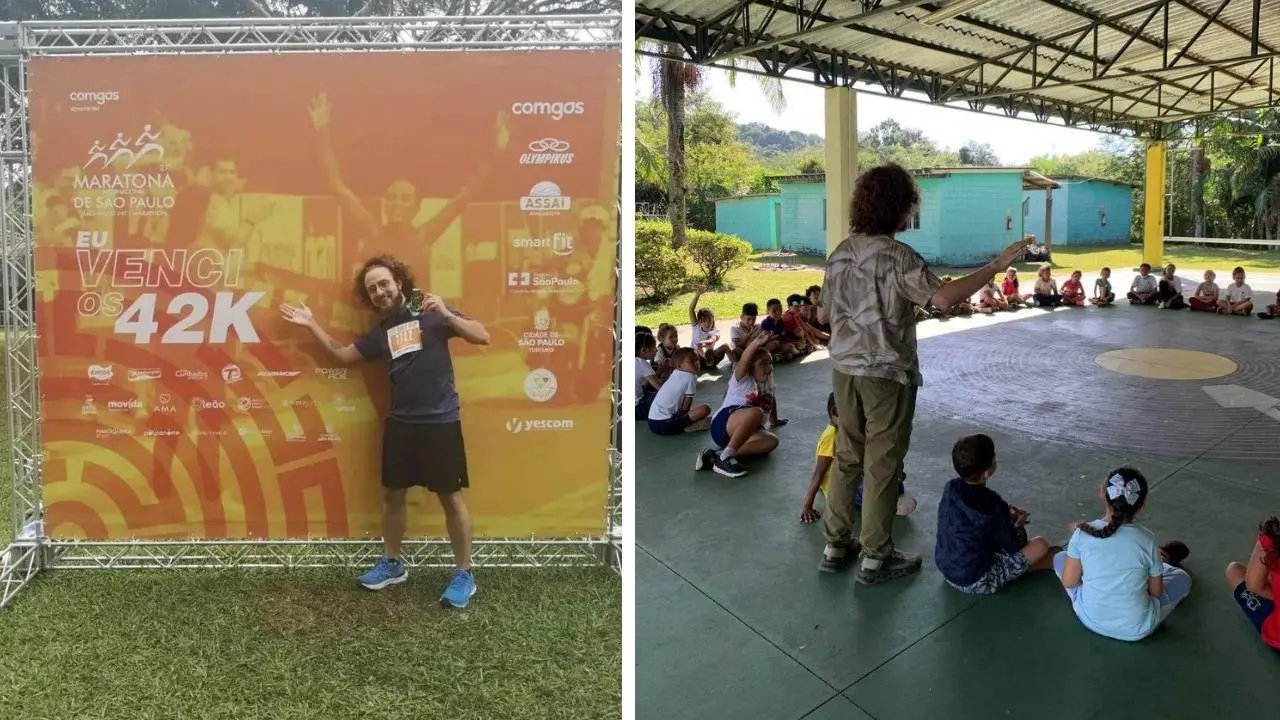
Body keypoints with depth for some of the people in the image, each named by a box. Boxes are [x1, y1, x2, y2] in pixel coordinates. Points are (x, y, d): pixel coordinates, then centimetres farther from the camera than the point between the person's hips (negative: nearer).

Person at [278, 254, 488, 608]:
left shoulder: (431, 313, -4)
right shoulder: (380, 331, 12)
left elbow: (482, 337, -13)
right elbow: (343, 354, 22)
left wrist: (447, 315, -25)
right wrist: (311, 325, 16)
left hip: (440, 422, -6)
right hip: (400, 423, 6)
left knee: (450, 497, 0)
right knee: (392, 494, 14)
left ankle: (464, 575, 11)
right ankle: (392, 564, 33)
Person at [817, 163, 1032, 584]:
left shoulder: (841, 252, 6)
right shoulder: (897, 256, -16)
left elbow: (823, 315, 13)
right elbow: (941, 297, -30)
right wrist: (995, 268, -23)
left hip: (845, 370, 7)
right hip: (886, 374, -7)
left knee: (847, 456, 17)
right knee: (883, 463, 4)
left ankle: (836, 542, 26)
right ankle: (875, 557, 13)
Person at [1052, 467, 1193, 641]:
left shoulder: (1083, 532, -15)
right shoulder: (1146, 540, -17)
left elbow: (1068, 582, -7)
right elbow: (1156, 592, -3)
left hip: (1089, 619, 1)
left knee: (1060, 558, 24)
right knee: (1182, 578, 21)